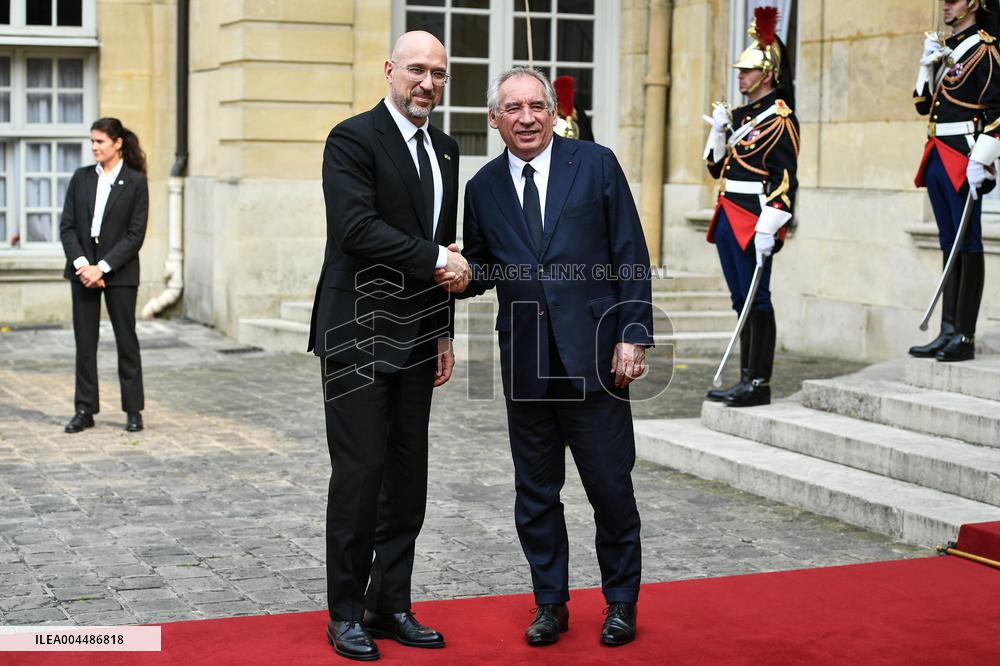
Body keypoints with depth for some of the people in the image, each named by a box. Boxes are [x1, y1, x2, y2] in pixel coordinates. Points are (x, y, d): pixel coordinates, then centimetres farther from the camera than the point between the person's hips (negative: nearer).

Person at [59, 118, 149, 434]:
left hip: (119, 272, -3)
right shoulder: (81, 178, 6)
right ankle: (85, 410, 11)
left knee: (126, 340, 4)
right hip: (82, 269, 3)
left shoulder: (135, 182, -4)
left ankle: (133, 411, 12)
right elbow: (67, 226, 3)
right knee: (84, 342, 5)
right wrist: (81, 263, -11)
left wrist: (103, 267, -15)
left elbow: (136, 234, -8)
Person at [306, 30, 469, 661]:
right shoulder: (354, 138, -8)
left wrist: (446, 332, 15)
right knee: (361, 470, -4)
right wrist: (436, 260, -16)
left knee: (409, 474, 9)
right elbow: (356, 228, -21)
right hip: (361, 332, -7)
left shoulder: (444, 150, 15)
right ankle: (347, 614, 7)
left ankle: (391, 604, 19)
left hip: (417, 341, 7)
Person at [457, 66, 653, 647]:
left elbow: (632, 257, -1)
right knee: (535, 492, 10)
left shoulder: (596, 164, 0)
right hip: (525, 360, 3)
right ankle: (551, 604, 24)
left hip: (593, 354, -3)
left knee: (611, 488, 3)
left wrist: (633, 335, -8)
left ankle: (621, 602, 22)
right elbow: (482, 270, 14)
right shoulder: (483, 187, 8)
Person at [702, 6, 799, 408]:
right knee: (742, 301, 10)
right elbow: (717, 167, 20)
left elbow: (785, 179, -16)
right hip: (729, 218, 8)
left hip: (754, 220, -8)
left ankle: (760, 385, 0)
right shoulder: (740, 114, 16)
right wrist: (719, 131, 3)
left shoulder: (779, 118, -9)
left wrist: (768, 228, -22)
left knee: (757, 301, -5)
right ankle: (747, 379, 16)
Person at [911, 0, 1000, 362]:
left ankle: (965, 338, -1)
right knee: (950, 246, 10)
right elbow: (924, 105, 18)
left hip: (964, 161, -8)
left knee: (968, 246, -4)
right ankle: (948, 332, 14)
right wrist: (927, 63, 4)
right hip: (938, 160, 9)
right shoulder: (945, 48, 16)